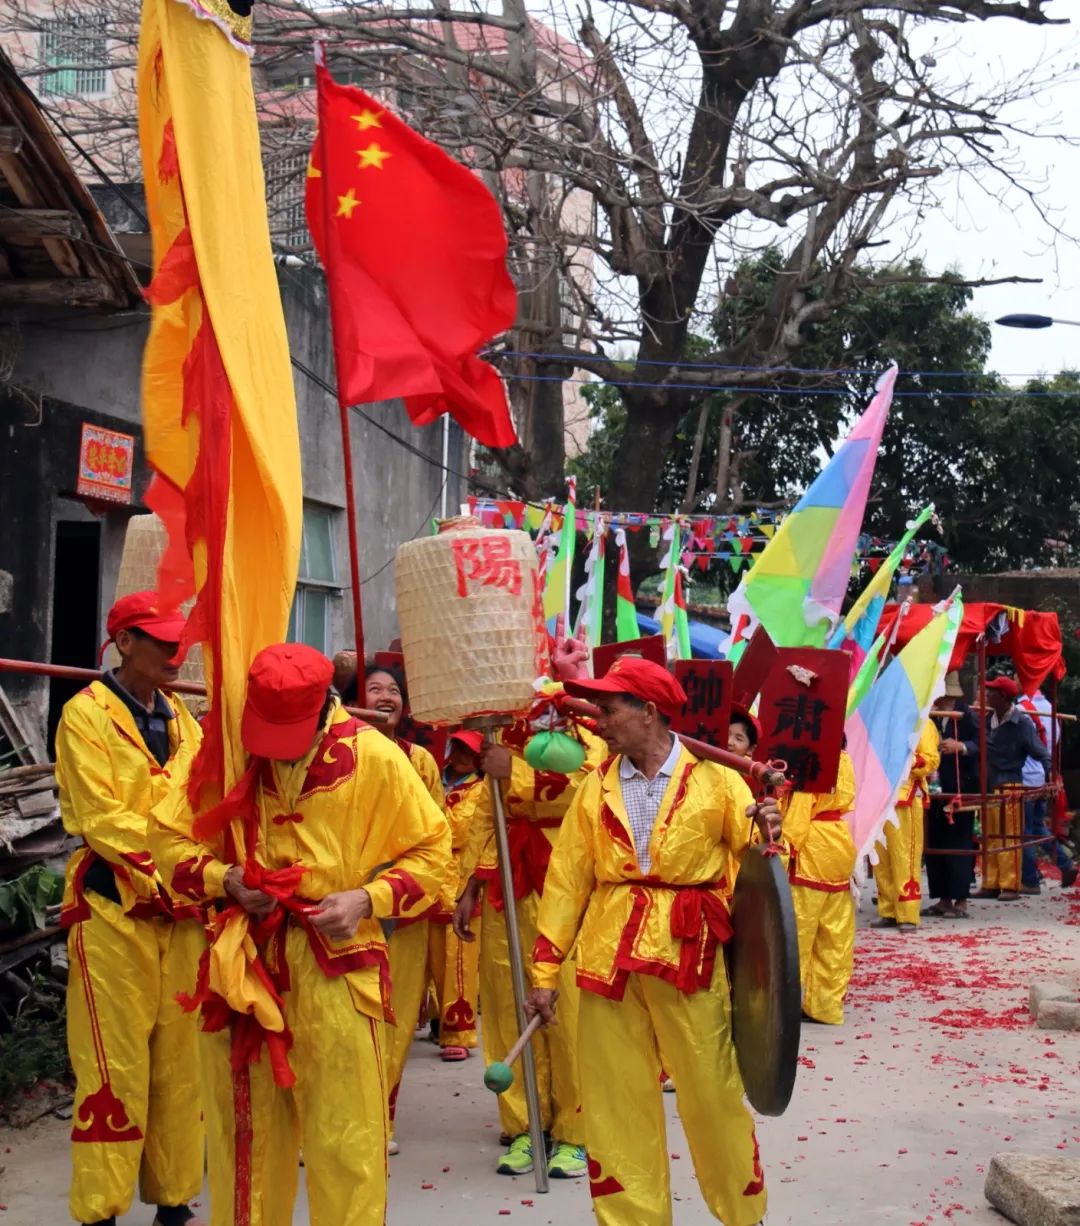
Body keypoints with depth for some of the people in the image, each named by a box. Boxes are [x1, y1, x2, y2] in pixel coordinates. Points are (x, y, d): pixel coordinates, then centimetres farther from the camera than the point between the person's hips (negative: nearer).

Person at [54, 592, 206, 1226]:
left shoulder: (180, 717, 14)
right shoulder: (87, 714, -5)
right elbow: (102, 819, -13)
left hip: (181, 908, 6)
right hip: (114, 908, -6)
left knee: (180, 1060, 10)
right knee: (115, 1064, -4)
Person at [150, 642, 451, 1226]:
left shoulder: (373, 757, -5)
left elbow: (432, 849, 0)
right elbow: (168, 835, 10)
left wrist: (368, 898, -14)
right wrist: (223, 878, -8)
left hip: (336, 963, -3)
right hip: (244, 958, 3)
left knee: (345, 1137, 0)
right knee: (244, 1127, 15)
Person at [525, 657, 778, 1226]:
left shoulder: (715, 779, 0)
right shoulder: (595, 788, 7)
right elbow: (566, 880, 6)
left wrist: (767, 836, -20)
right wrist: (544, 972, 4)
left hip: (690, 953, -2)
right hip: (608, 955, 3)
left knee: (712, 1095, 4)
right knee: (615, 1102, 7)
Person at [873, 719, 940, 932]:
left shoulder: (921, 723, -2)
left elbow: (931, 760, -10)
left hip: (905, 798, -6)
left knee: (904, 857, -7)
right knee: (880, 858, 5)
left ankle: (908, 915, -4)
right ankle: (888, 911, 12)